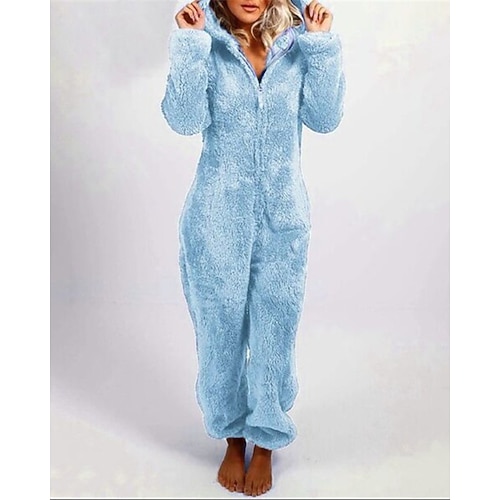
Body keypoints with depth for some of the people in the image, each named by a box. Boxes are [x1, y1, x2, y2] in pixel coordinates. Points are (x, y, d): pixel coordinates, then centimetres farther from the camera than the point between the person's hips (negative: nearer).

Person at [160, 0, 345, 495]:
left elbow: (326, 118, -7)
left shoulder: (297, 40, 2)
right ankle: (232, 438, 36)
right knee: (221, 331, 12)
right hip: (217, 217, 0)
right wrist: (189, 45, -19)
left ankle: (265, 443, 33)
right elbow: (185, 120, -14)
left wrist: (322, 45, -12)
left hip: (283, 217, 1)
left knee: (275, 333, 10)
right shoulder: (206, 42, -2)